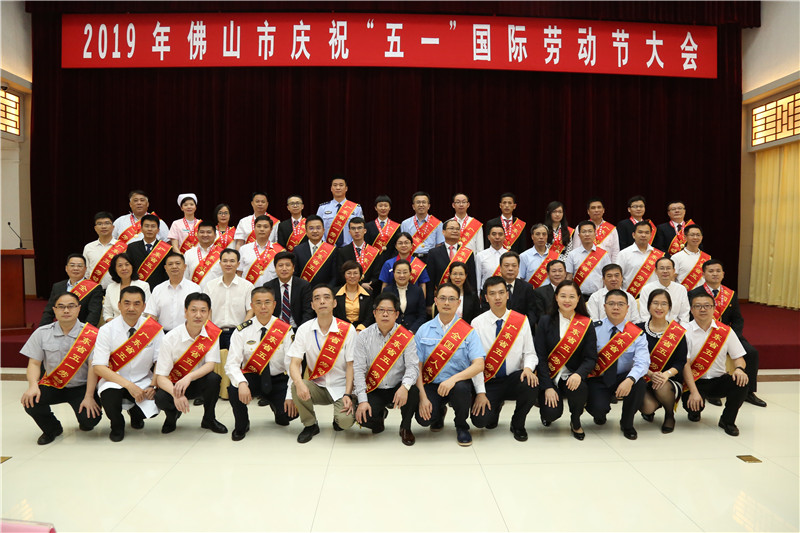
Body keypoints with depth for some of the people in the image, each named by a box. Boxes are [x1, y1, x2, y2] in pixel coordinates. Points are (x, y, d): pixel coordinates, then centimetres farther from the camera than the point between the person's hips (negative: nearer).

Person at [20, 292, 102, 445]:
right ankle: (52, 429, 8)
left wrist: (89, 397, -20)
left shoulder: (91, 334, -11)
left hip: (80, 387, -3)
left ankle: (84, 421, 20)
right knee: (30, 401, -26)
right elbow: (34, 363, -1)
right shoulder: (42, 333, -1)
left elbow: (93, 367, -13)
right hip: (52, 386, 3)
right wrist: (33, 385, -21)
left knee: (90, 419, -23)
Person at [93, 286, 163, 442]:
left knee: (153, 406, -25)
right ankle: (117, 426, 3)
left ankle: (135, 413, 17)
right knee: (109, 396, -34)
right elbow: (98, 367, -17)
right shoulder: (107, 330, -12)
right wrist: (128, 385, -27)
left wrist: (153, 386, -18)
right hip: (114, 380, -1)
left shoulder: (154, 328, -9)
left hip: (143, 381, 2)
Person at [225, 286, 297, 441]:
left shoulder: (285, 331, -9)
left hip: (278, 380, 0)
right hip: (252, 377, 0)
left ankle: (276, 406, 18)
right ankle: (241, 425, -1)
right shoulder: (242, 331, -7)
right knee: (234, 389, -32)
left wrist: (291, 396, -20)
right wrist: (241, 383, -35)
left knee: (290, 412, -23)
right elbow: (231, 364, -14)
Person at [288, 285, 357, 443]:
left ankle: (339, 417, 14)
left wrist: (347, 395, -17)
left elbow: (351, 365, -7)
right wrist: (299, 383, -32)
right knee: (296, 387, -29)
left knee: (345, 421, -27)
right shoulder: (304, 329, -4)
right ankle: (310, 425, -1)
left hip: (340, 388, -2)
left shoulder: (347, 330, -9)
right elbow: (294, 363, -10)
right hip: (317, 387, 2)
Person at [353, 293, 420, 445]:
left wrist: (405, 386, -36)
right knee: (364, 418, -25)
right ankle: (379, 415, 17)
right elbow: (358, 369, -8)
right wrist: (362, 400, -18)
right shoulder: (364, 336, -4)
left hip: (398, 388, -1)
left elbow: (412, 366, -14)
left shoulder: (406, 337, -7)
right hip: (374, 390, 1)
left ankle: (405, 427, -1)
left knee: (414, 391, -33)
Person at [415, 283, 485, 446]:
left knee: (461, 388, -35)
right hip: (431, 384, 1)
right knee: (423, 419, -25)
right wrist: (423, 397, -12)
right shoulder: (424, 330, 2)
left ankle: (461, 426, -2)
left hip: (458, 383, -1)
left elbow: (479, 365, -12)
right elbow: (417, 366, 0)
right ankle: (439, 411, 16)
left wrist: (453, 379, -28)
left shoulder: (468, 331, -2)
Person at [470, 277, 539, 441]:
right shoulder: (477, 323, -5)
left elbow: (530, 352, 3)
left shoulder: (521, 320, 0)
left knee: (532, 384, -33)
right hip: (489, 382, -1)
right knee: (480, 420, -23)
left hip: (514, 379, 1)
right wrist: (480, 392, -14)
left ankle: (517, 424, -1)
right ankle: (496, 406, 19)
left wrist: (528, 368, -21)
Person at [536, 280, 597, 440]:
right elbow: (540, 356, -6)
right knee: (552, 413, -22)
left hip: (572, 377, 1)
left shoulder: (586, 324, 1)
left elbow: (591, 357, -3)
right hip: (549, 376, -1)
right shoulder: (546, 321, -1)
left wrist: (579, 374, -25)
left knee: (580, 389, -33)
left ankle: (575, 422, 1)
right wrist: (547, 387, -15)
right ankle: (547, 414, 19)